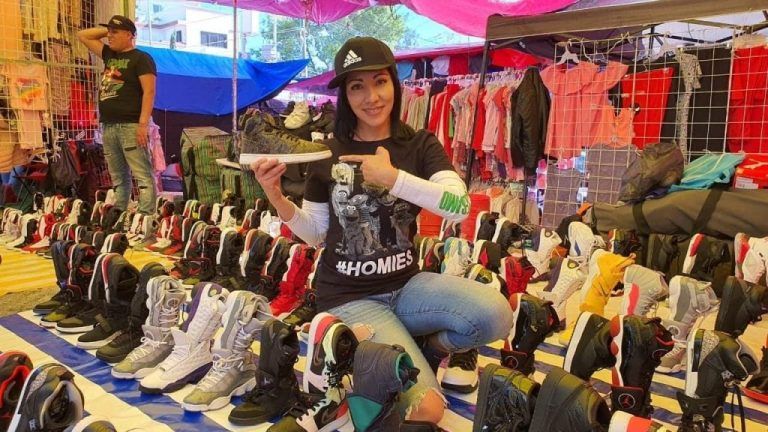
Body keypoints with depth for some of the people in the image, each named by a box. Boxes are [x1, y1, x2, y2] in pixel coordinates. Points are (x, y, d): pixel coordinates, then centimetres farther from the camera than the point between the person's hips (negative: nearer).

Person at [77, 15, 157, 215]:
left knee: (142, 174, -11)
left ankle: (146, 216, -16)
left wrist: (143, 124, -20)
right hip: (109, 125, 8)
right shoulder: (109, 54, 20)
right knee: (118, 177, 10)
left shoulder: (141, 58, -3)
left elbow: (149, 92, -12)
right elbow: (82, 35, 31)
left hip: (131, 125, -8)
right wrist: (106, 29, 18)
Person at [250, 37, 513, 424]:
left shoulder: (420, 145, -1)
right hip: (348, 297, -2)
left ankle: (426, 349, 5)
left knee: (495, 314, -26)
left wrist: (393, 177, -29)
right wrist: (277, 198, -13)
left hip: (405, 284, 3)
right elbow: (315, 234, 4)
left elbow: (459, 206, -18)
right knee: (427, 406, -20)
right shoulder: (328, 153, -2)